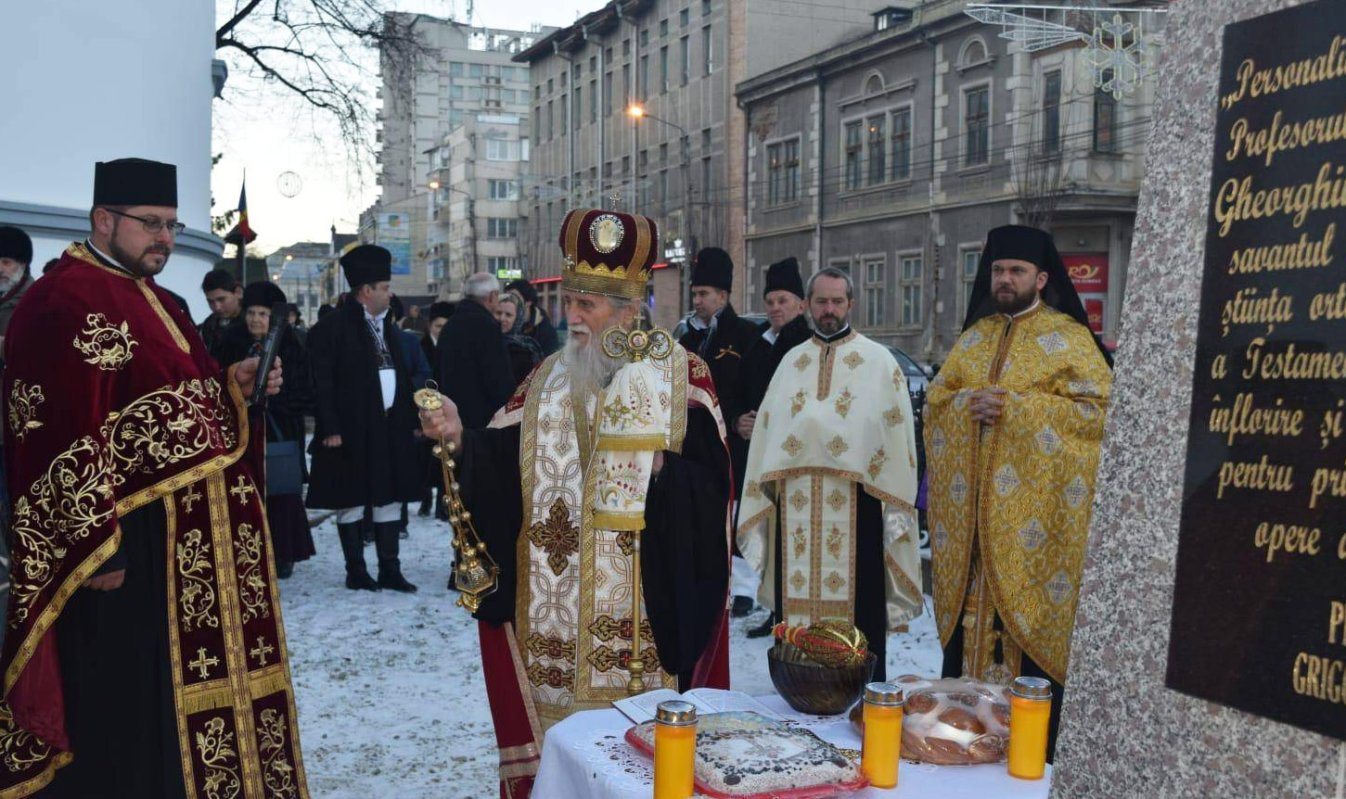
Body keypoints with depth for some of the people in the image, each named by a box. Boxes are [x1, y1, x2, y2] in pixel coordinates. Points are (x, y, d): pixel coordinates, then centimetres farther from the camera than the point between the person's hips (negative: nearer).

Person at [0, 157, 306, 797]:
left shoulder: (154, 301, 17)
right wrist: (94, 544, -23)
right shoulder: (63, 301, -14)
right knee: (129, 706, 1)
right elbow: (62, 436, -21)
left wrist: (232, 384, 5)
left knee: (188, 689, 17)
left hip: (191, 536, 10)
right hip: (124, 540, -9)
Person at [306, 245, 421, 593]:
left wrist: (410, 419, 8)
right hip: (352, 431, -7)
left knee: (390, 498, 9)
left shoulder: (387, 326, 14)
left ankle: (390, 570, 16)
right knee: (351, 501, 3)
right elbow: (323, 382, -12)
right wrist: (330, 428, -17)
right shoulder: (332, 326, -8)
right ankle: (355, 571, 14)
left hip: (390, 428, 7)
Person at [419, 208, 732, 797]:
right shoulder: (549, 379, 9)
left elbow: (707, 482, -9)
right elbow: (503, 463, -1)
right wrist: (460, 438, -18)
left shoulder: (682, 375, -2)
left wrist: (657, 462, -24)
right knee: (559, 723, 8)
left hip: (647, 610, -3)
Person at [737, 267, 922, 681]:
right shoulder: (792, 361, 14)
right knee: (797, 611, 6)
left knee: (856, 611, -1)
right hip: (795, 510, 3)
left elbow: (895, 435, -1)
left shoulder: (879, 361, 4)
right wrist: (764, 502, 7)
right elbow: (768, 434, 14)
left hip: (854, 507, -3)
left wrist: (896, 511, -7)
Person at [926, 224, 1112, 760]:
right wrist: (968, 403, -8)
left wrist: (1014, 405, -16)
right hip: (971, 510, 5)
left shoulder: (1068, 338, -1)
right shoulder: (975, 336, 16)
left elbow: (1096, 408, -10)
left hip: (1032, 512, -5)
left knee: (1030, 619, -4)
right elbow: (936, 401, 15)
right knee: (969, 615, 8)